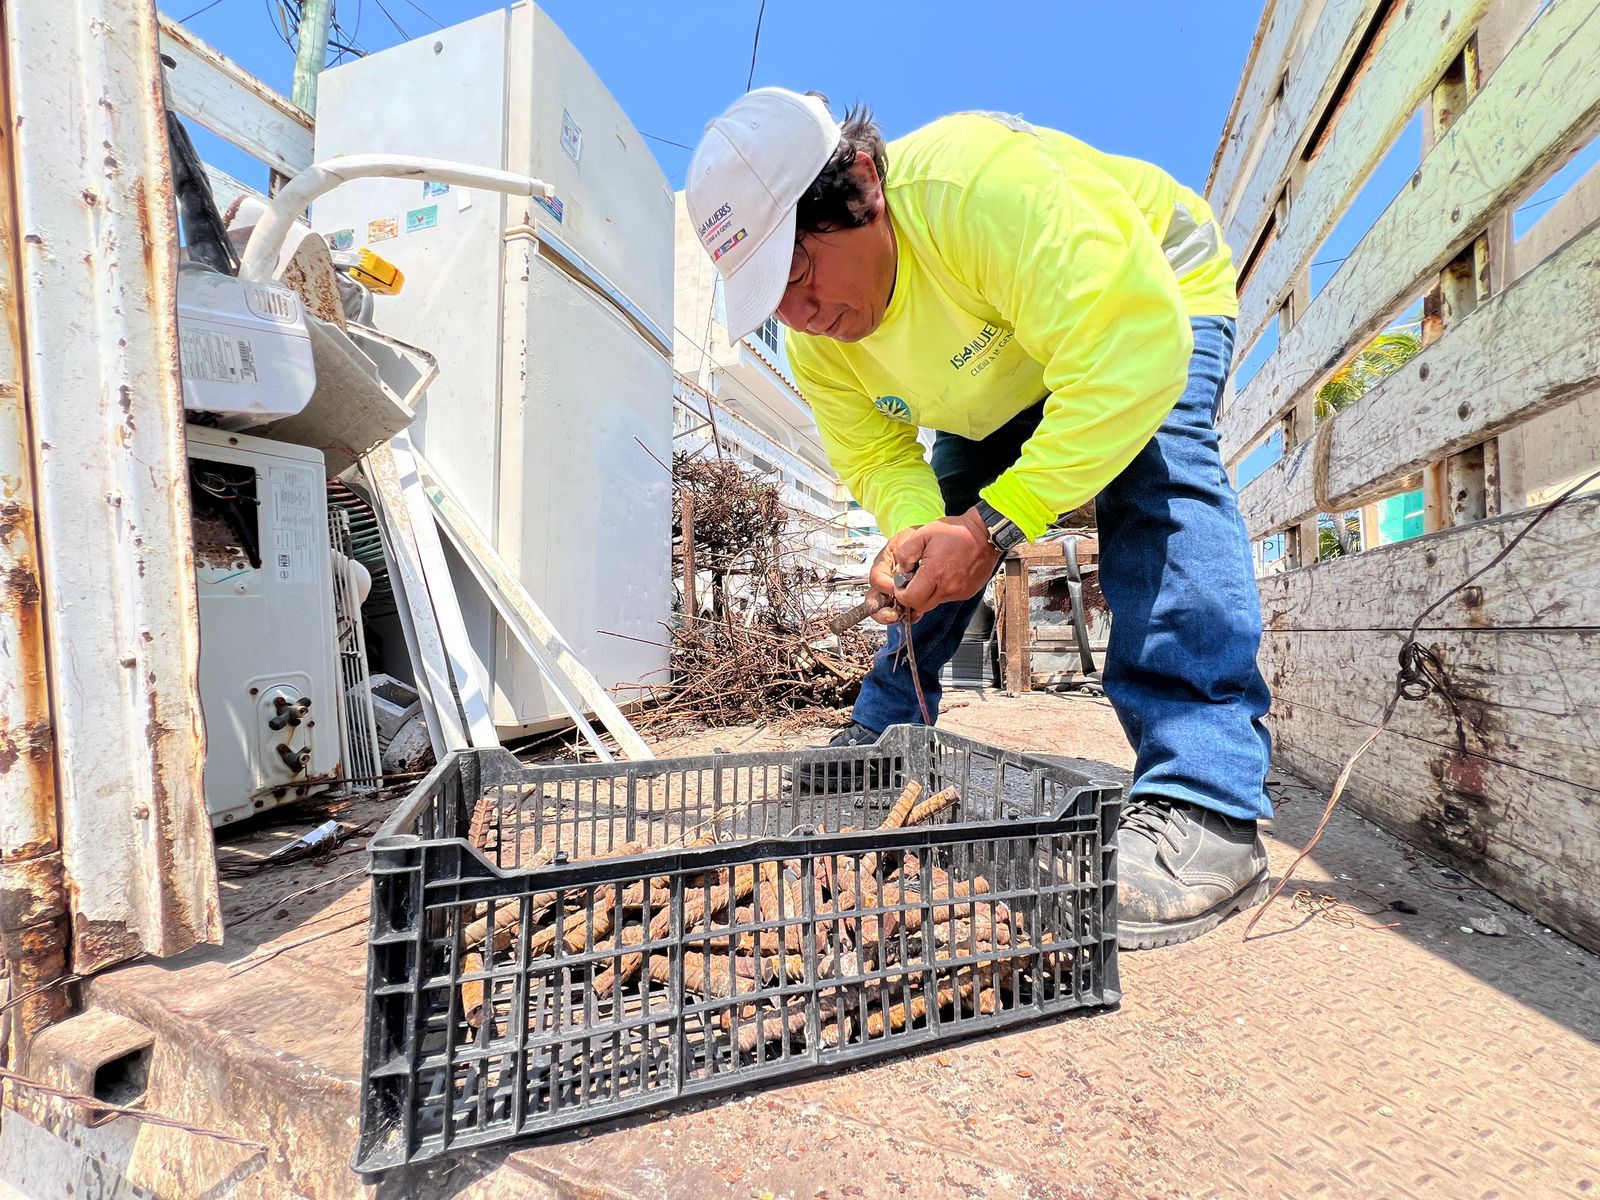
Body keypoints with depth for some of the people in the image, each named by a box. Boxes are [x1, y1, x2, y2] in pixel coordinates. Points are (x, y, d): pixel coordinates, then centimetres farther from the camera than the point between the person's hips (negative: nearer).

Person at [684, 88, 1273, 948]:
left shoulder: (976, 184, -40)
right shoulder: (815, 337, -17)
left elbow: (1136, 346, -44)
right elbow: (874, 455, -12)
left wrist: (992, 526, -47)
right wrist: (917, 528, -35)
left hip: (1155, 303, -5)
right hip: (1004, 380, 6)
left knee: (1154, 480, -35)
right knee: (935, 543, -2)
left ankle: (1204, 808, -36)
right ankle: (881, 734, 15)